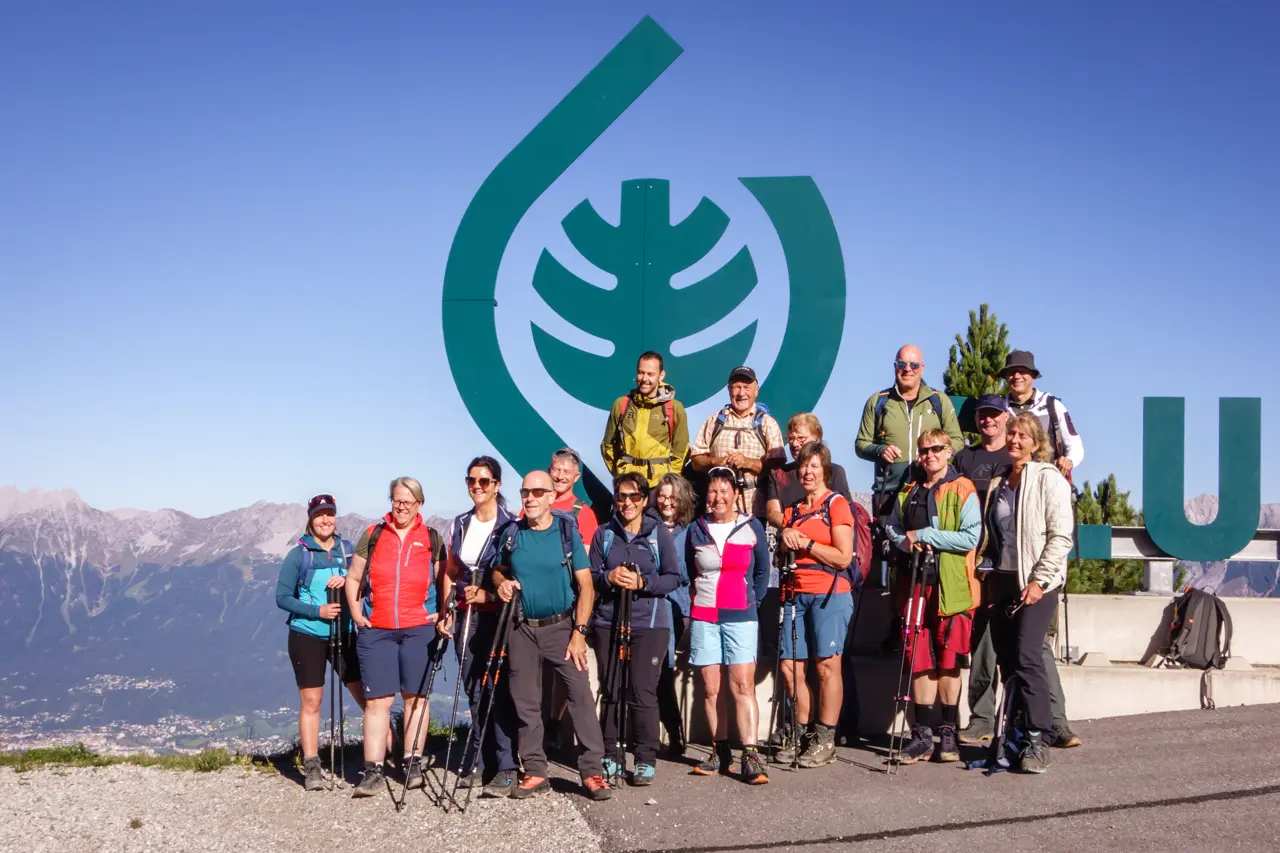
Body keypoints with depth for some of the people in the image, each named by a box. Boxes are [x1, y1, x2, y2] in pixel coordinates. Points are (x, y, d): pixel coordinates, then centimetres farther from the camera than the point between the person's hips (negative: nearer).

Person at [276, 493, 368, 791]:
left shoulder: (349, 550, 7)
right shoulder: (298, 555, -1)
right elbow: (282, 597, -4)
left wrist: (347, 580, -19)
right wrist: (317, 611, -15)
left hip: (345, 634, 2)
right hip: (307, 636, -2)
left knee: (365, 695, -1)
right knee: (311, 701, 1)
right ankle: (311, 767, 6)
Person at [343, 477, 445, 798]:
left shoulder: (432, 539, 7)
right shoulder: (372, 535, 8)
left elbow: (444, 581, 11)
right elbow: (353, 578, 12)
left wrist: (442, 613, -1)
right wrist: (356, 614, 2)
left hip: (419, 629, 0)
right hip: (375, 630, 0)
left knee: (416, 696, 5)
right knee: (377, 699, -3)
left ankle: (413, 764, 12)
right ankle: (373, 771, -3)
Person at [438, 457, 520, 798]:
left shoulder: (510, 527, -5)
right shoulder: (459, 525, 12)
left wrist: (488, 594, -18)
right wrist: (446, 613, 8)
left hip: (498, 618, -5)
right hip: (465, 617, 5)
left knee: (497, 690, -10)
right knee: (474, 692, 7)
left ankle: (506, 769, -8)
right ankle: (479, 763, 13)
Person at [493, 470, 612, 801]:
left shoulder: (567, 531, -3)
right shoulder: (511, 534, 5)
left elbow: (586, 586, -4)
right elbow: (498, 571, 20)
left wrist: (579, 632, -11)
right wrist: (501, 583, -5)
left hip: (561, 626, -3)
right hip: (522, 629, 3)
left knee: (580, 695, -10)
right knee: (526, 702, 6)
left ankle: (592, 770, -6)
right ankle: (535, 772, 15)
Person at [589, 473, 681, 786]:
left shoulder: (659, 533, 3)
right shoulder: (604, 534, 10)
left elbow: (673, 578, 0)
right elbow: (590, 576, 7)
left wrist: (642, 583, -15)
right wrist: (609, 577, -15)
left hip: (649, 623, -2)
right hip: (608, 622, 3)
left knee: (643, 692, -7)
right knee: (610, 691, 5)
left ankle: (646, 760, 3)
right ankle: (610, 757, 15)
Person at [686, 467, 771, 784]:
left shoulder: (752, 527, 2)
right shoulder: (696, 530, 8)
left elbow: (762, 571, 11)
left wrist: (753, 599, 4)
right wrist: (693, 602, 10)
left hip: (740, 617, -2)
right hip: (703, 617, 2)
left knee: (743, 686, -10)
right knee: (710, 688, 4)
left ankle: (750, 757, -11)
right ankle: (720, 752, 13)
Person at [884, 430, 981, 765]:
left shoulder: (963, 490, -3)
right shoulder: (908, 491, 14)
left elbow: (971, 537, -12)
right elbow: (891, 527, 19)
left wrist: (924, 535, -12)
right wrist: (906, 542, -3)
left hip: (951, 588, -4)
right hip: (915, 584, 4)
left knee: (948, 661, 0)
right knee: (919, 660, 4)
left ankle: (948, 732, 11)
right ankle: (923, 733, 10)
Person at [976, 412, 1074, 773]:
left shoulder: (1048, 479, -4)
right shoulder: (998, 482, 16)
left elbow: (1061, 536, -10)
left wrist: (1039, 580, -16)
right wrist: (987, 579, 13)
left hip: (1036, 581, -6)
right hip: (1002, 580, 6)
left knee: (1027, 658, -15)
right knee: (1006, 661, 5)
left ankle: (1036, 741, -12)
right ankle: (1016, 734, 13)